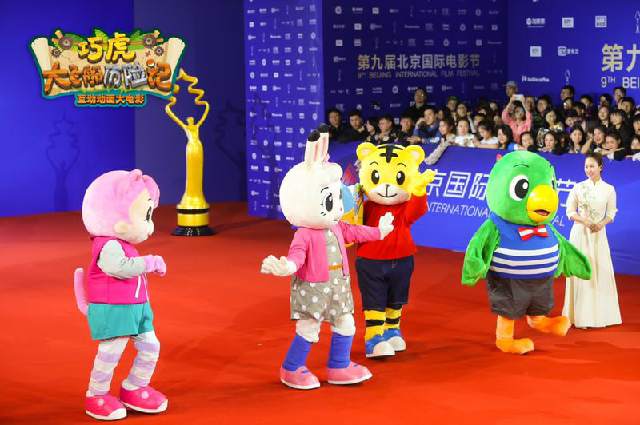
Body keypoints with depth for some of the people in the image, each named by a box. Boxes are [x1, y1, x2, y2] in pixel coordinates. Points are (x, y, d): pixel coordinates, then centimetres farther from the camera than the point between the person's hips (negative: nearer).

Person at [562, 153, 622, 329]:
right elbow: (570, 211, 0)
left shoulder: (609, 189, 2)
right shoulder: (578, 187, 0)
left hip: (599, 234, 1)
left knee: (601, 271, 1)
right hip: (580, 233, -1)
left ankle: (600, 313, 12)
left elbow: (611, 213, 4)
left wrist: (601, 224, -15)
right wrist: (585, 221, -16)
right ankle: (581, 315, 4)